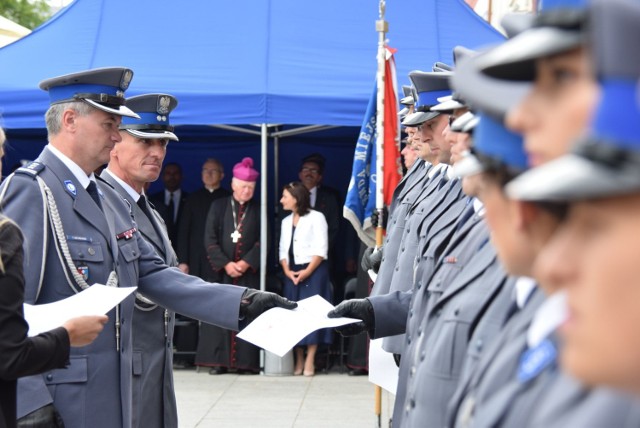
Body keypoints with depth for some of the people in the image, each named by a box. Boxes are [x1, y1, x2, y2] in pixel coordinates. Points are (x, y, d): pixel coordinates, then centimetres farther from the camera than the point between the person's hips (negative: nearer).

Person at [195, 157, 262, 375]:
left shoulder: (259, 210, 8)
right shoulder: (218, 206, 8)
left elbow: (263, 241, 1)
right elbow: (210, 239, 1)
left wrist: (246, 262, -12)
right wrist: (226, 264, -10)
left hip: (249, 271, 0)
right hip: (221, 270, 0)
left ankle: (246, 362, -1)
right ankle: (218, 361, 0)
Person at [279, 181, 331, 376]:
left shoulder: (316, 218, -4)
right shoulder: (286, 221, 16)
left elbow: (321, 249, -9)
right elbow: (283, 250, 13)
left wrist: (307, 271, -15)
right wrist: (287, 270, -4)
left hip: (313, 271, -6)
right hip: (292, 274, 6)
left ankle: (310, 361, -7)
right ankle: (298, 360, 9)